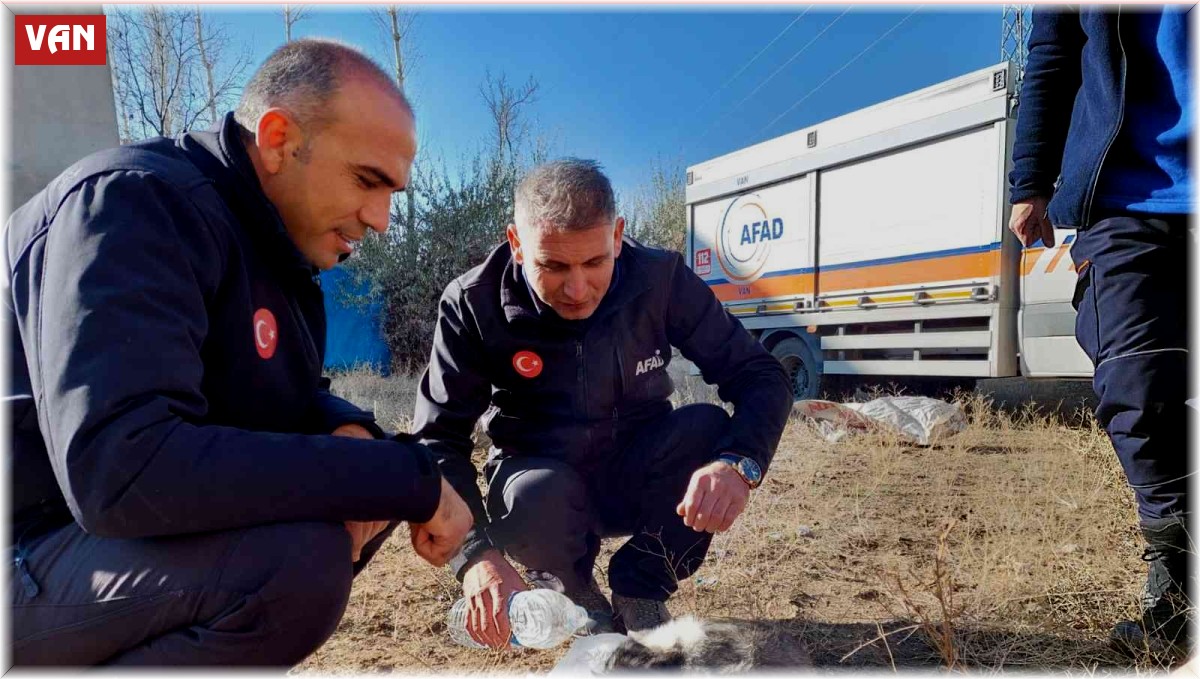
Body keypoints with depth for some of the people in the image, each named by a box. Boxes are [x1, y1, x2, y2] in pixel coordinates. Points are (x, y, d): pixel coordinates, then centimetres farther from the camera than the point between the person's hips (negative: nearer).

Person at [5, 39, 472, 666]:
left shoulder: (273, 245, 5)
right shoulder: (136, 203, -21)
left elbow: (288, 401, 13)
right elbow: (121, 471, -33)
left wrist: (350, 432, -12)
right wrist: (409, 480, -30)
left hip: (133, 536, 9)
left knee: (377, 485, 3)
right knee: (298, 562, -30)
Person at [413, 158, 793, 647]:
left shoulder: (661, 278, -17)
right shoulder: (473, 305, -19)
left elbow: (762, 378, -15)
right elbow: (437, 442, -19)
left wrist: (739, 463, -37)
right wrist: (477, 554, -35)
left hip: (638, 477, 2)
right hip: (542, 482, -1)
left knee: (707, 428, -28)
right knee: (535, 498, -36)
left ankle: (640, 588, -4)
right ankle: (566, 585, 2)